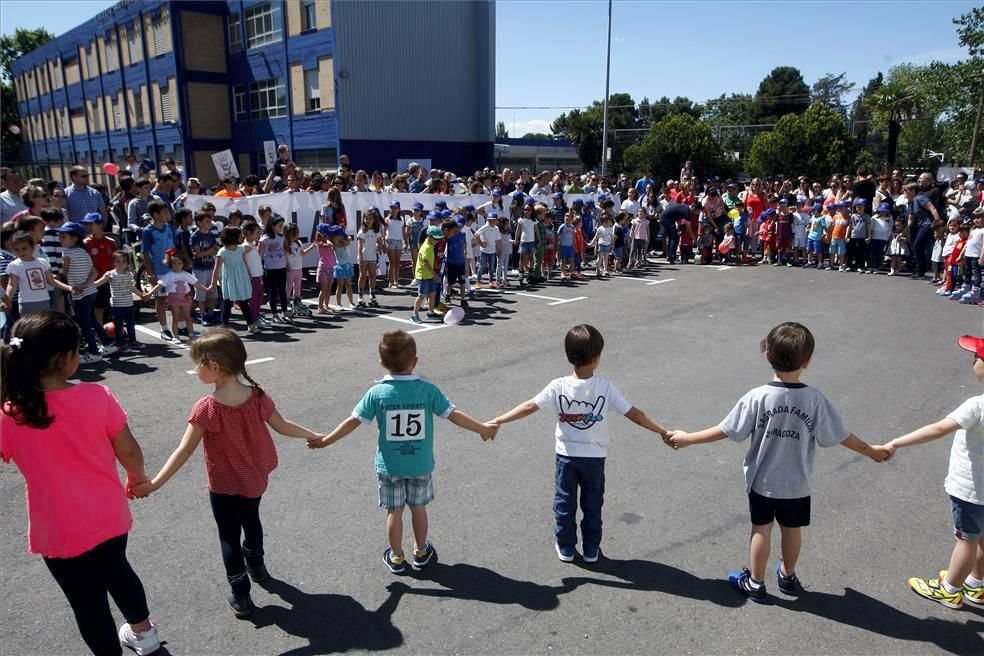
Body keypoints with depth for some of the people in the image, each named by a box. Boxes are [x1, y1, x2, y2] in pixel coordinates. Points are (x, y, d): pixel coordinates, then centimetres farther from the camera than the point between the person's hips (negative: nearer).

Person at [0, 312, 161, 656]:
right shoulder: (96, 396, -18)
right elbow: (128, 450, -7)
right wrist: (137, 478, 11)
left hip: (60, 532, -2)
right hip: (109, 517, 3)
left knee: (88, 603, 19)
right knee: (115, 570, 31)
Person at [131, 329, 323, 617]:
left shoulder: (206, 409, -26)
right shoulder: (257, 396, -15)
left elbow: (184, 451, -25)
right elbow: (282, 426, -4)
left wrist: (154, 483, -20)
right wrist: (314, 435, 10)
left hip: (224, 486, -5)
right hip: (255, 479, 5)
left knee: (229, 536, 14)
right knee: (251, 520, 30)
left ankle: (240, 595, 24)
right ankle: (256, 565, 51)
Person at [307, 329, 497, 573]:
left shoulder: (377, 393, -14)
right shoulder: (428, 390, -14)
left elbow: (353, 421, -10)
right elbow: (453, 415, -12)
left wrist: (325, 441, 3)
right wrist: (483, 429, 1)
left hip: (389, 465, 0)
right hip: (420, 464, 1)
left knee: (394, 512, 15)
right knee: (418, 508, 19)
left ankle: (397, 558, 29)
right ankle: (421, 553, 35)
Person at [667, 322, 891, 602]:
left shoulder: (757, 397, -22)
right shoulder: (815, 399, -18)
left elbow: (726, 431, -17)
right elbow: (840, 436, -9)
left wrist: (687, 438, -5)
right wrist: (872, 450, 10)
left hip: (761, 482, -1)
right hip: (797, 484, 1)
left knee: (761, 530, 15)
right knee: (792, 530, 21)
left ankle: (755, 583, 29)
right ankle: (788, 577, 42)